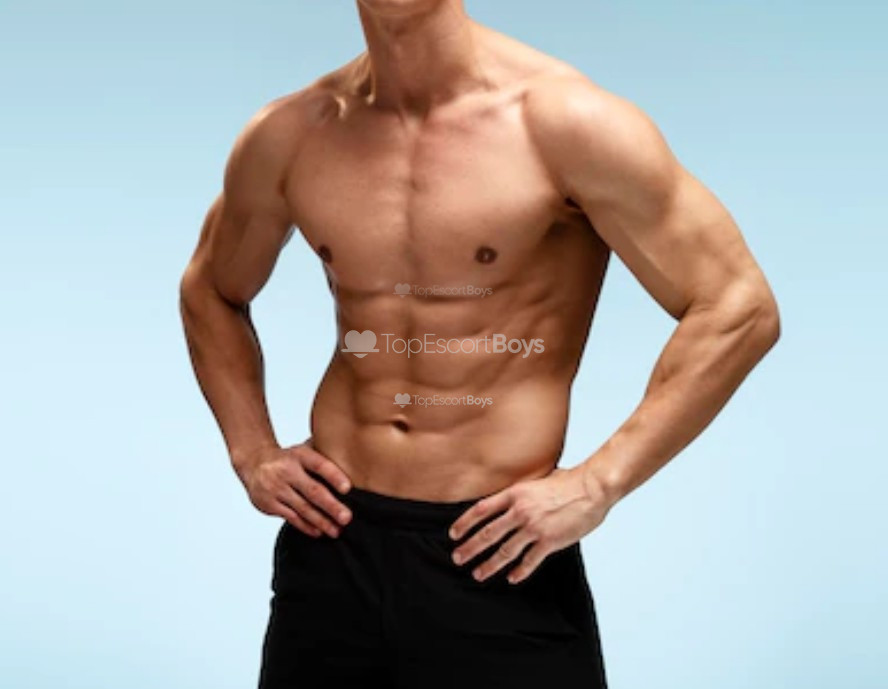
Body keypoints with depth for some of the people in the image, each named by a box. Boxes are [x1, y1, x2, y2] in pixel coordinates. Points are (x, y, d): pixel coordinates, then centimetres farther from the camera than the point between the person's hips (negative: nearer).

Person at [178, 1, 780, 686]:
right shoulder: (288, 135, 2)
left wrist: (596, 484, -15)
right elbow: (211, 292, 21)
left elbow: (739, 308, -12)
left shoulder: (562, 119, -11)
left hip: (500, 559, -4)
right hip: (331, 546, 4)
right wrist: (252, 451, 7)